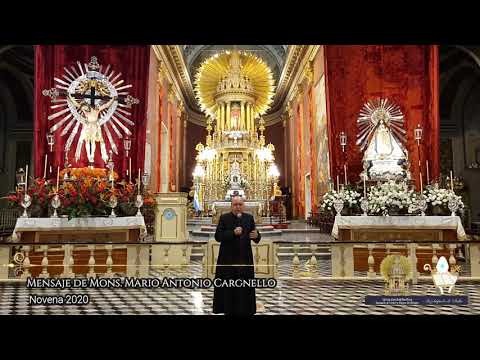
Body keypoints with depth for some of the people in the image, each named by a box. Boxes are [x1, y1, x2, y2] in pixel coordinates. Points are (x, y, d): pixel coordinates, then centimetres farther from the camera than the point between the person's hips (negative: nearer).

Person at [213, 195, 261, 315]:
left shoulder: (249, 218, 6)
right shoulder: (224, 218, -1)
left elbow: (256, 239, 4)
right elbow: (217, 236, -10)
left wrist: (256, 236, -19)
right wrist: (233, 233, -23)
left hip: (245, 259, 2)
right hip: (228, 259, -2)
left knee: (245, 288, 6)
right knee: (228, 288, 4)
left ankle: (244, 310, 19)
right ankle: (228, 310, 18)